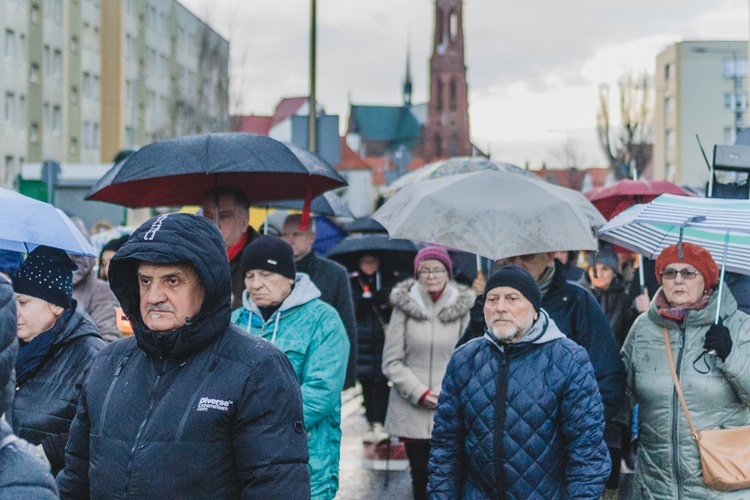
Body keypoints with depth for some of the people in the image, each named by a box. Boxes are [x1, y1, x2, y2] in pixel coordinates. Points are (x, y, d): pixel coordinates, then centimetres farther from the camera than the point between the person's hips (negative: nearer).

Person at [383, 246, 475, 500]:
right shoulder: (405, 307, 0)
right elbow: (391, 361, 1)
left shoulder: (462, 308, 2)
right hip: (413, 411, 0)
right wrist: (419, 393, -8)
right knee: (421, 478, 5)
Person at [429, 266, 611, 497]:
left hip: (549, 493, -3)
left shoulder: (570, 361, -10)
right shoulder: (464, 360, 1)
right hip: (477, 492, 3)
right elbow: (446, 442, 5)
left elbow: (586, 449, -11)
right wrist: (441, 493, -1)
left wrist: (582, 494, -17)